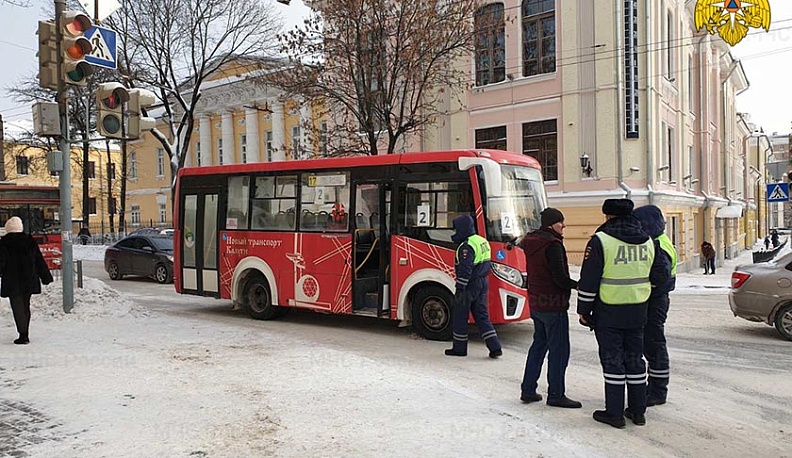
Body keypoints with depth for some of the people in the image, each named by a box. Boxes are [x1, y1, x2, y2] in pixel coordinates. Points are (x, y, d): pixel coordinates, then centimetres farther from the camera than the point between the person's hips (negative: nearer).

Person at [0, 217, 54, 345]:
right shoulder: (29, 240, 4)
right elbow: (39, 261, 8)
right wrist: (46, 277, 14)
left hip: (12, 282, -4)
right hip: (29, 280, 4)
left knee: (17, 307, -1)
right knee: (25, 306, 14)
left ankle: (23, 335, -7)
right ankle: (25, 334, 19)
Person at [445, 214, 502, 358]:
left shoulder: (467, 246, -17)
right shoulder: (483, 241, 13)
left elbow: (465, 270, -22)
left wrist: (460, 289, -19)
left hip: (470, 285, -9)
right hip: (483, 284, 9)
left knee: (460, 317, 5)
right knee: (482, 316, 12)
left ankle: (459, 348, 14)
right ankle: (495, 347, 7)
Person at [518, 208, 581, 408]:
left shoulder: (531, 242, 10)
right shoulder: (552, 245, -18)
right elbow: (560, 278, -21)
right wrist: (579, 285, -8)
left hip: (536, 303, 9)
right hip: (553, 304, -9)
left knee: (539, 345, 18)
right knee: (559, 350, 1)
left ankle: (528, 390, 22)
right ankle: (556, 395, 8)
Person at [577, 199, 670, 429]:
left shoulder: (600, 241, -13)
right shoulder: (647, 241, 4)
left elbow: (588, 280, -13)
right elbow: (661, 276, 10)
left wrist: (583, 310, -4)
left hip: (608, 311, -5)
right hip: (637, 311, 5)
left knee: (612, 360, 3)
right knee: (635, 358, 15)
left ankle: (614, 413, 9)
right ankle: (638, 410, 23)